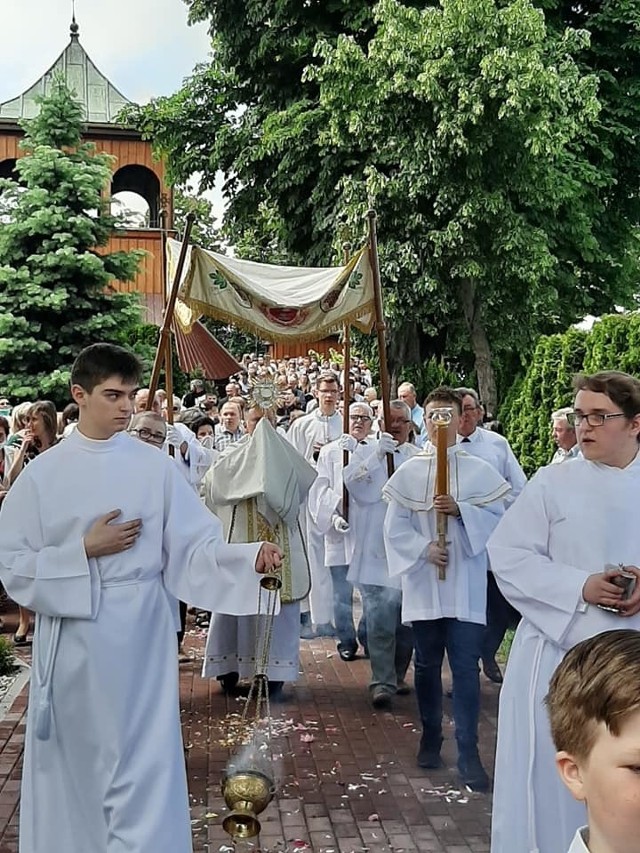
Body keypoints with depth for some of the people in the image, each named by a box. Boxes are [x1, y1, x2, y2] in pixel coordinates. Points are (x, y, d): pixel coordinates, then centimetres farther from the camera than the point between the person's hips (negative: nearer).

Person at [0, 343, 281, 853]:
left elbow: (194, 548, -6)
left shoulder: (156, 467, -2)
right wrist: (85, 551, -12)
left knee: (141, 764, 2)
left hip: (140, 635, -1)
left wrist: (251, 557, -22)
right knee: (71, 764, 12)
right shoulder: (43, 473, -1)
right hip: (71, 639, 1)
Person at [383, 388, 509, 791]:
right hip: (423, 584, 2)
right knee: (427, 666, 12)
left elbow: (498, 520, -3)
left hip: (466, 587, -1)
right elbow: (395, 529, 1)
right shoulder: (408, 473, 3)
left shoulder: (480, 471, 0)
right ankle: (431, 738, 28)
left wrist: (460, 510, -16)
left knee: (466, 668, -3)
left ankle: (468, 751, 4)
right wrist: (424, 548, -15)